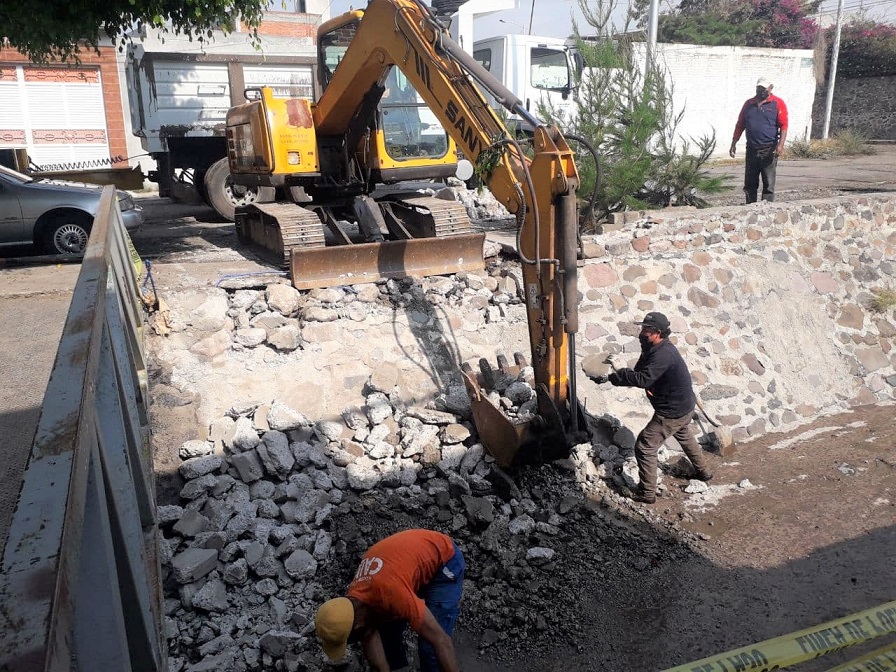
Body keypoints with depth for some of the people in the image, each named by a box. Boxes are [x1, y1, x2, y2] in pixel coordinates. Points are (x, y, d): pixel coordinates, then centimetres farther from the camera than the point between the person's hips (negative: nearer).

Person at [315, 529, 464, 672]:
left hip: (445, 560, -7)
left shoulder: (391, 593, -40)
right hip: (415, 555, 7)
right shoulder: (352, 602, -15)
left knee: (429, 645, -12)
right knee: (385, 632, 5)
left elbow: (441, 641, -35)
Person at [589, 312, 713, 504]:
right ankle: (703, 472, 54)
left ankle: (646, 493, 6)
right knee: (684, 437, 34)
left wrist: (618, 370, -32)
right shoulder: (654, 349, 3)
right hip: (685, 406, 11)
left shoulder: (663, 354, -29)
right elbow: (639, 375, 2)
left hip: (672, 412, -11)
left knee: (644, 447, -4)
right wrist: (611, 377, -9)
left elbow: (642, 379, -40)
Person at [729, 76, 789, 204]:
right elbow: (740, 125, 16)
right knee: (749, 184, 7)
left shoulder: (778, 103, 0)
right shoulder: (749, 104, 13)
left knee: (768, 184, -2)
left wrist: (781, 144, -18)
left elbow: (783, 125, -7)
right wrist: (733, 144, 9)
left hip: (769, 150, -4)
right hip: (751, 150, 4)